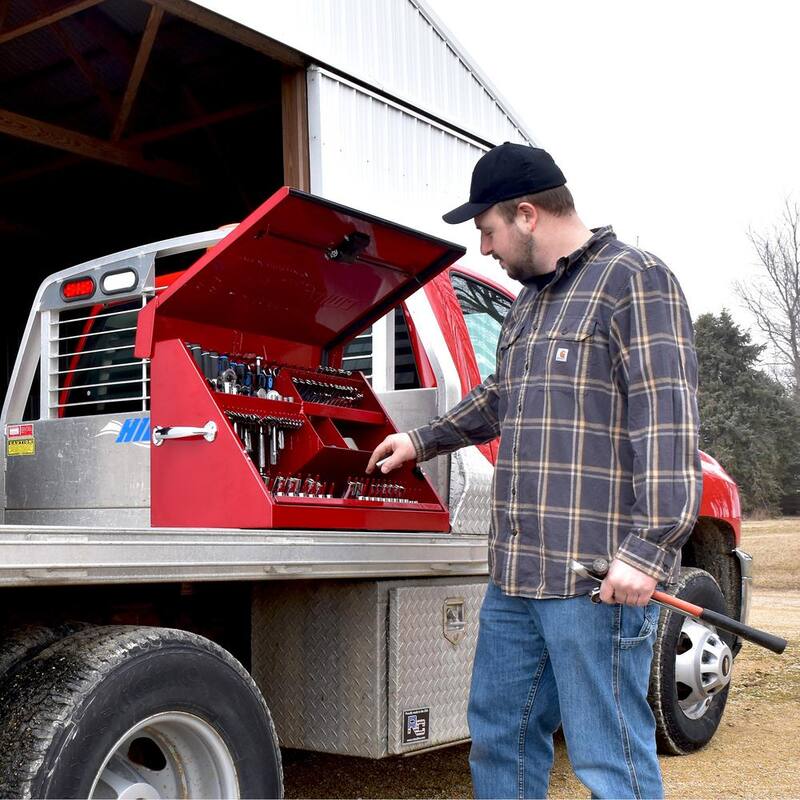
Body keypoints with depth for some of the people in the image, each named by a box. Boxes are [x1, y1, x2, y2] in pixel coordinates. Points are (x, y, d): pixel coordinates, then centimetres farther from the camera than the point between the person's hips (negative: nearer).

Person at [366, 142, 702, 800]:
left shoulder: (634, 281, -7)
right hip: (515, 574, 9)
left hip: (598, 575, -9)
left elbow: (668, 420, -16)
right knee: (499, 737, 16)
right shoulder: (529, 302, 21)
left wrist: (647, 548, -22)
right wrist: (422, 442, 41)